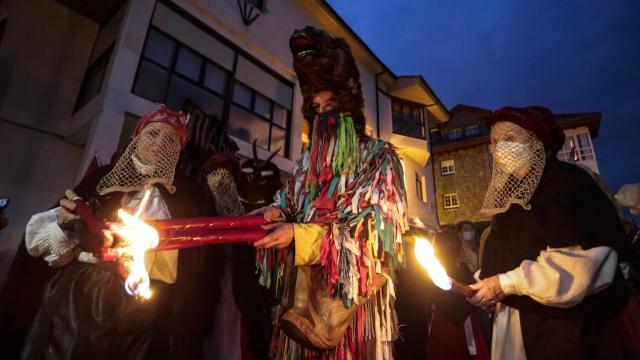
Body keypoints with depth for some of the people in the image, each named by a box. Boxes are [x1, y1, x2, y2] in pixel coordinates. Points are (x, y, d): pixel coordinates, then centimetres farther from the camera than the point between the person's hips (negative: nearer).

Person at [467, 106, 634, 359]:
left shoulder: (568, 184, -14)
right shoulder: (509, 196, 8)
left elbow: (576, 264, -24)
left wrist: (506, 284, -21)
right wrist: (489, 287, -3)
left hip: (573, 326, -6)